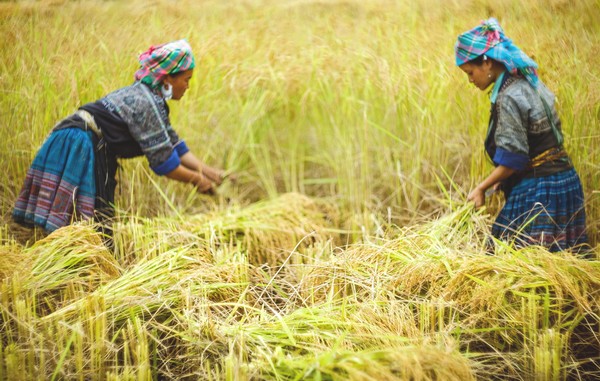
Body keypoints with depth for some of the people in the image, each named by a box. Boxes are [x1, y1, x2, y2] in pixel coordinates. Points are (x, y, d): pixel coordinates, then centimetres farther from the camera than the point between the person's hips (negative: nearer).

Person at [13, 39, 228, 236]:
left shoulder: (149, 97, 12)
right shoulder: (146, 104, -18)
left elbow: (175, 146, 14)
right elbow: (163, 162, -17)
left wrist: (209, 172, 8)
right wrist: (197, 180, -5)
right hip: (78, 150, -10)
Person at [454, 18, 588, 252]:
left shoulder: (509, 98, -18)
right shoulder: (529, 83, 10)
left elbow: (513, 159, -18)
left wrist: (481, 188, -7)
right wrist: (502, 179, 15)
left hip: (538, 192, -9)